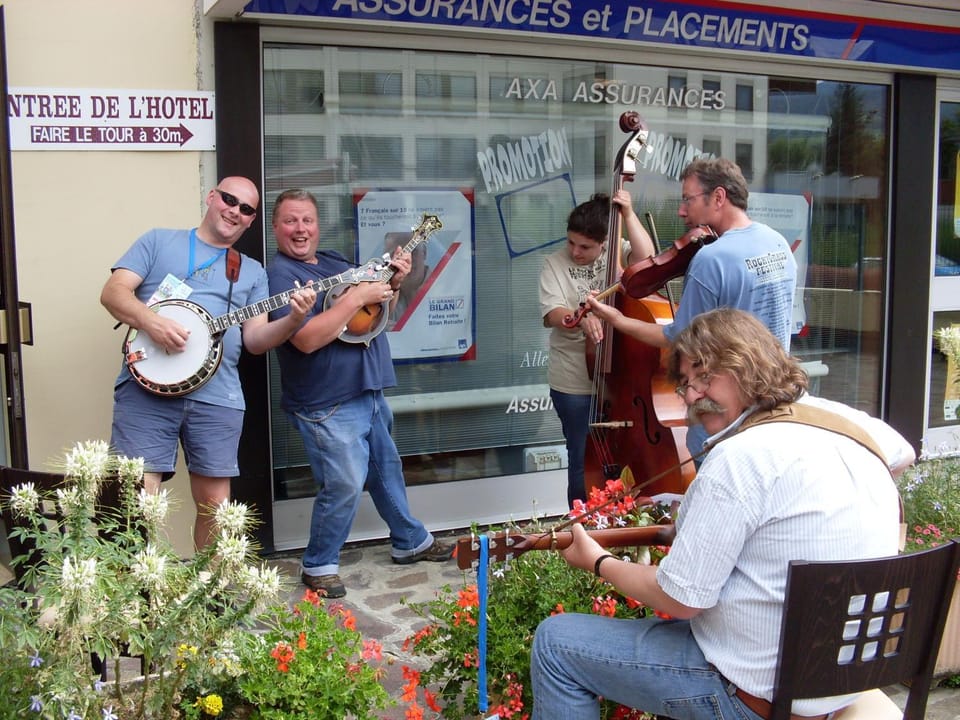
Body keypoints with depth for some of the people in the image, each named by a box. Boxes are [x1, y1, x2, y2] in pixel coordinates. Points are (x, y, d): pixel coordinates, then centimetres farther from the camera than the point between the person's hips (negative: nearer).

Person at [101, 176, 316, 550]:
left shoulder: (253, 272, 20)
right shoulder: (158, 241, 13)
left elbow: (255, 340, 12)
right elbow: (113, 291, 3)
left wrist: (293, 319, -8)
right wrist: (151, 322, -17)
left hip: (216, 397, 3)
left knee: (215, 503, 5)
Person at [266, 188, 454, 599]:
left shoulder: (335, 263, 12)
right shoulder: (279, 274, -14)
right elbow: (306, 338, -28)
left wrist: (393, 284, 2)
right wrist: (355, 297, -24)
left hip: (369, 392, 9)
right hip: (326, 406, -9)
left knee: (387, 469, 21)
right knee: (344, 484, -10)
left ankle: (410, 542, 39)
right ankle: (317, 566, 10)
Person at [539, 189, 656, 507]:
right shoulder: (555, 264, -2)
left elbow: (647, 256, -17)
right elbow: (551, 314, -14)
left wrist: (628, 215, -18)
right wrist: (581, 318, -34)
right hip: (574, 384, -2)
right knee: (583, 459, 6)